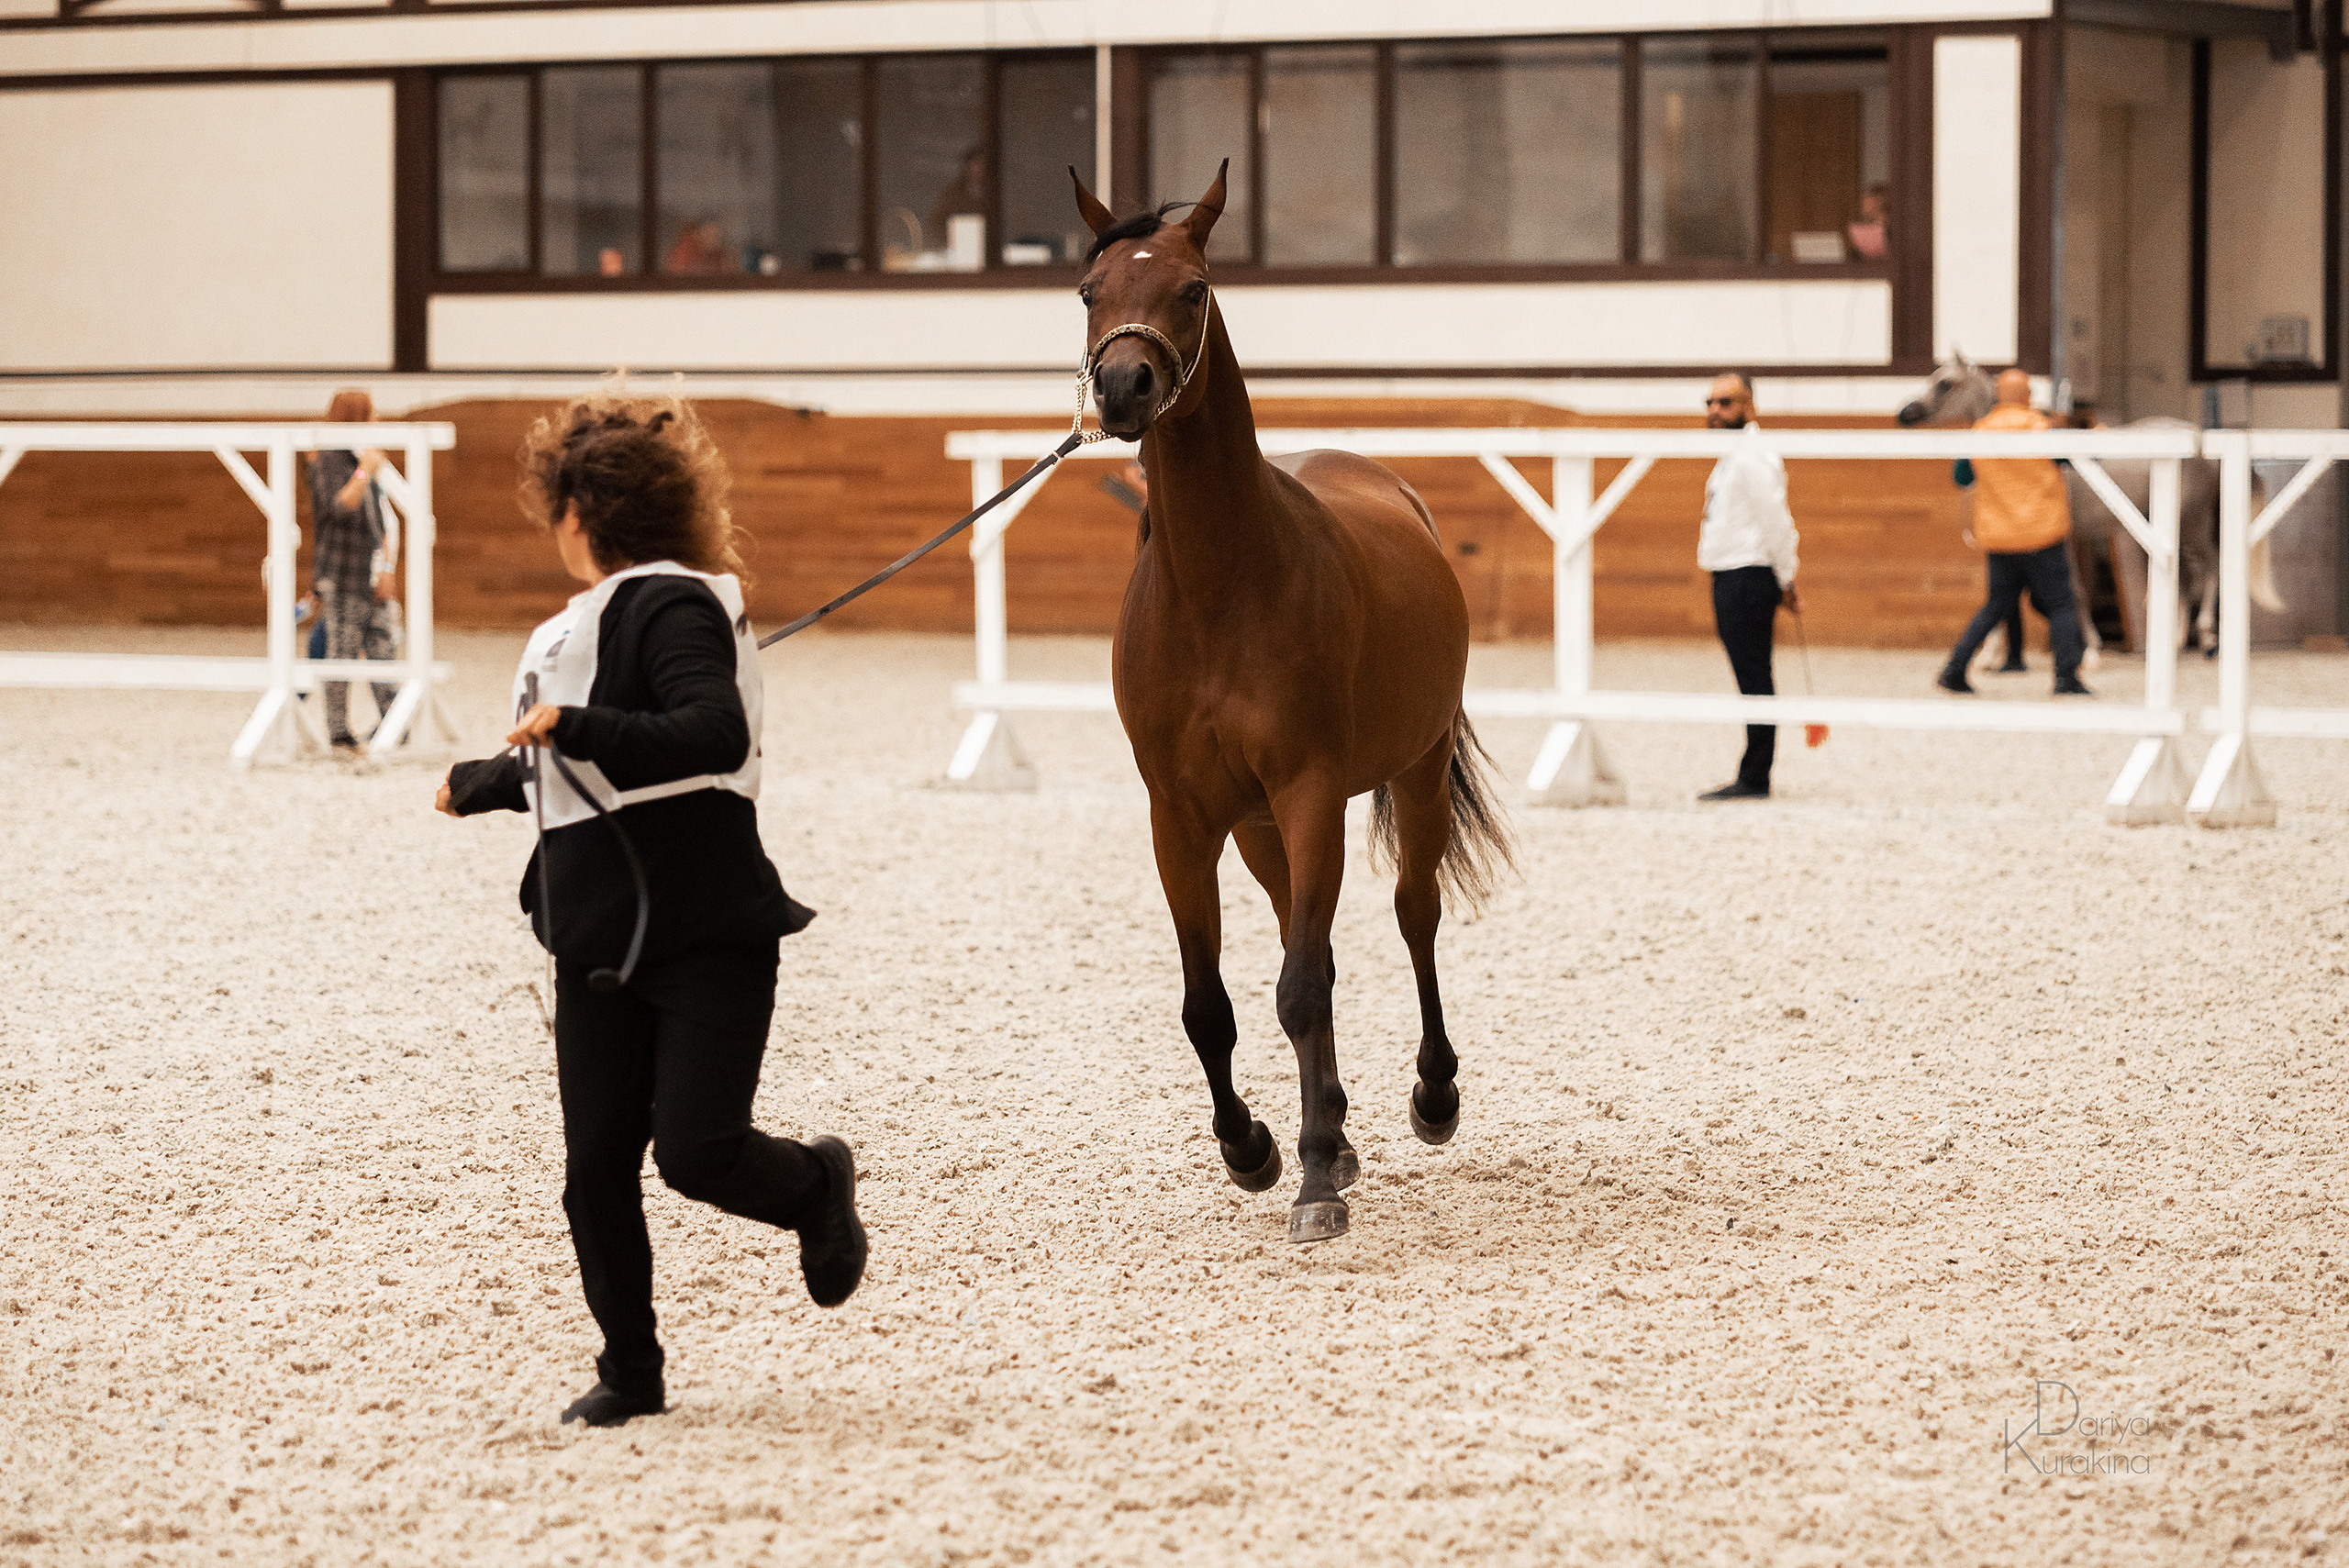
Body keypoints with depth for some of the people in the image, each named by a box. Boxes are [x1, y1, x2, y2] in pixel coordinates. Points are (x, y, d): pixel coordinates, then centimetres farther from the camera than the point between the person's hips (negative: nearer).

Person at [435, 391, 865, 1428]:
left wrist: (575, 727, -30)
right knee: (597, 1168, 2)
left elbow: (716, 733, -29)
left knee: (695, 1150, -13)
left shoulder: (673, 607, -12)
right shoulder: (587, 624, 18)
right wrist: (477, 787, 49)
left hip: (710, 935, -8)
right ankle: (630, 1374, 13)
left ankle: (817, 1188, 19)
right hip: (600, 945, 8)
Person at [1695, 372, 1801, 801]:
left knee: (1754, 679, -9)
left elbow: (1777, 523, -17)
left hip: (1747, 580, -11)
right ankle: (1752, 779, 14)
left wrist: (1786, 584, -12)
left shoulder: (1751, 457, -14)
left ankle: (1754, 779, -9)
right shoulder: (1733, 456, 19)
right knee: (1751, 681, 11)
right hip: (1731, 581, 11)